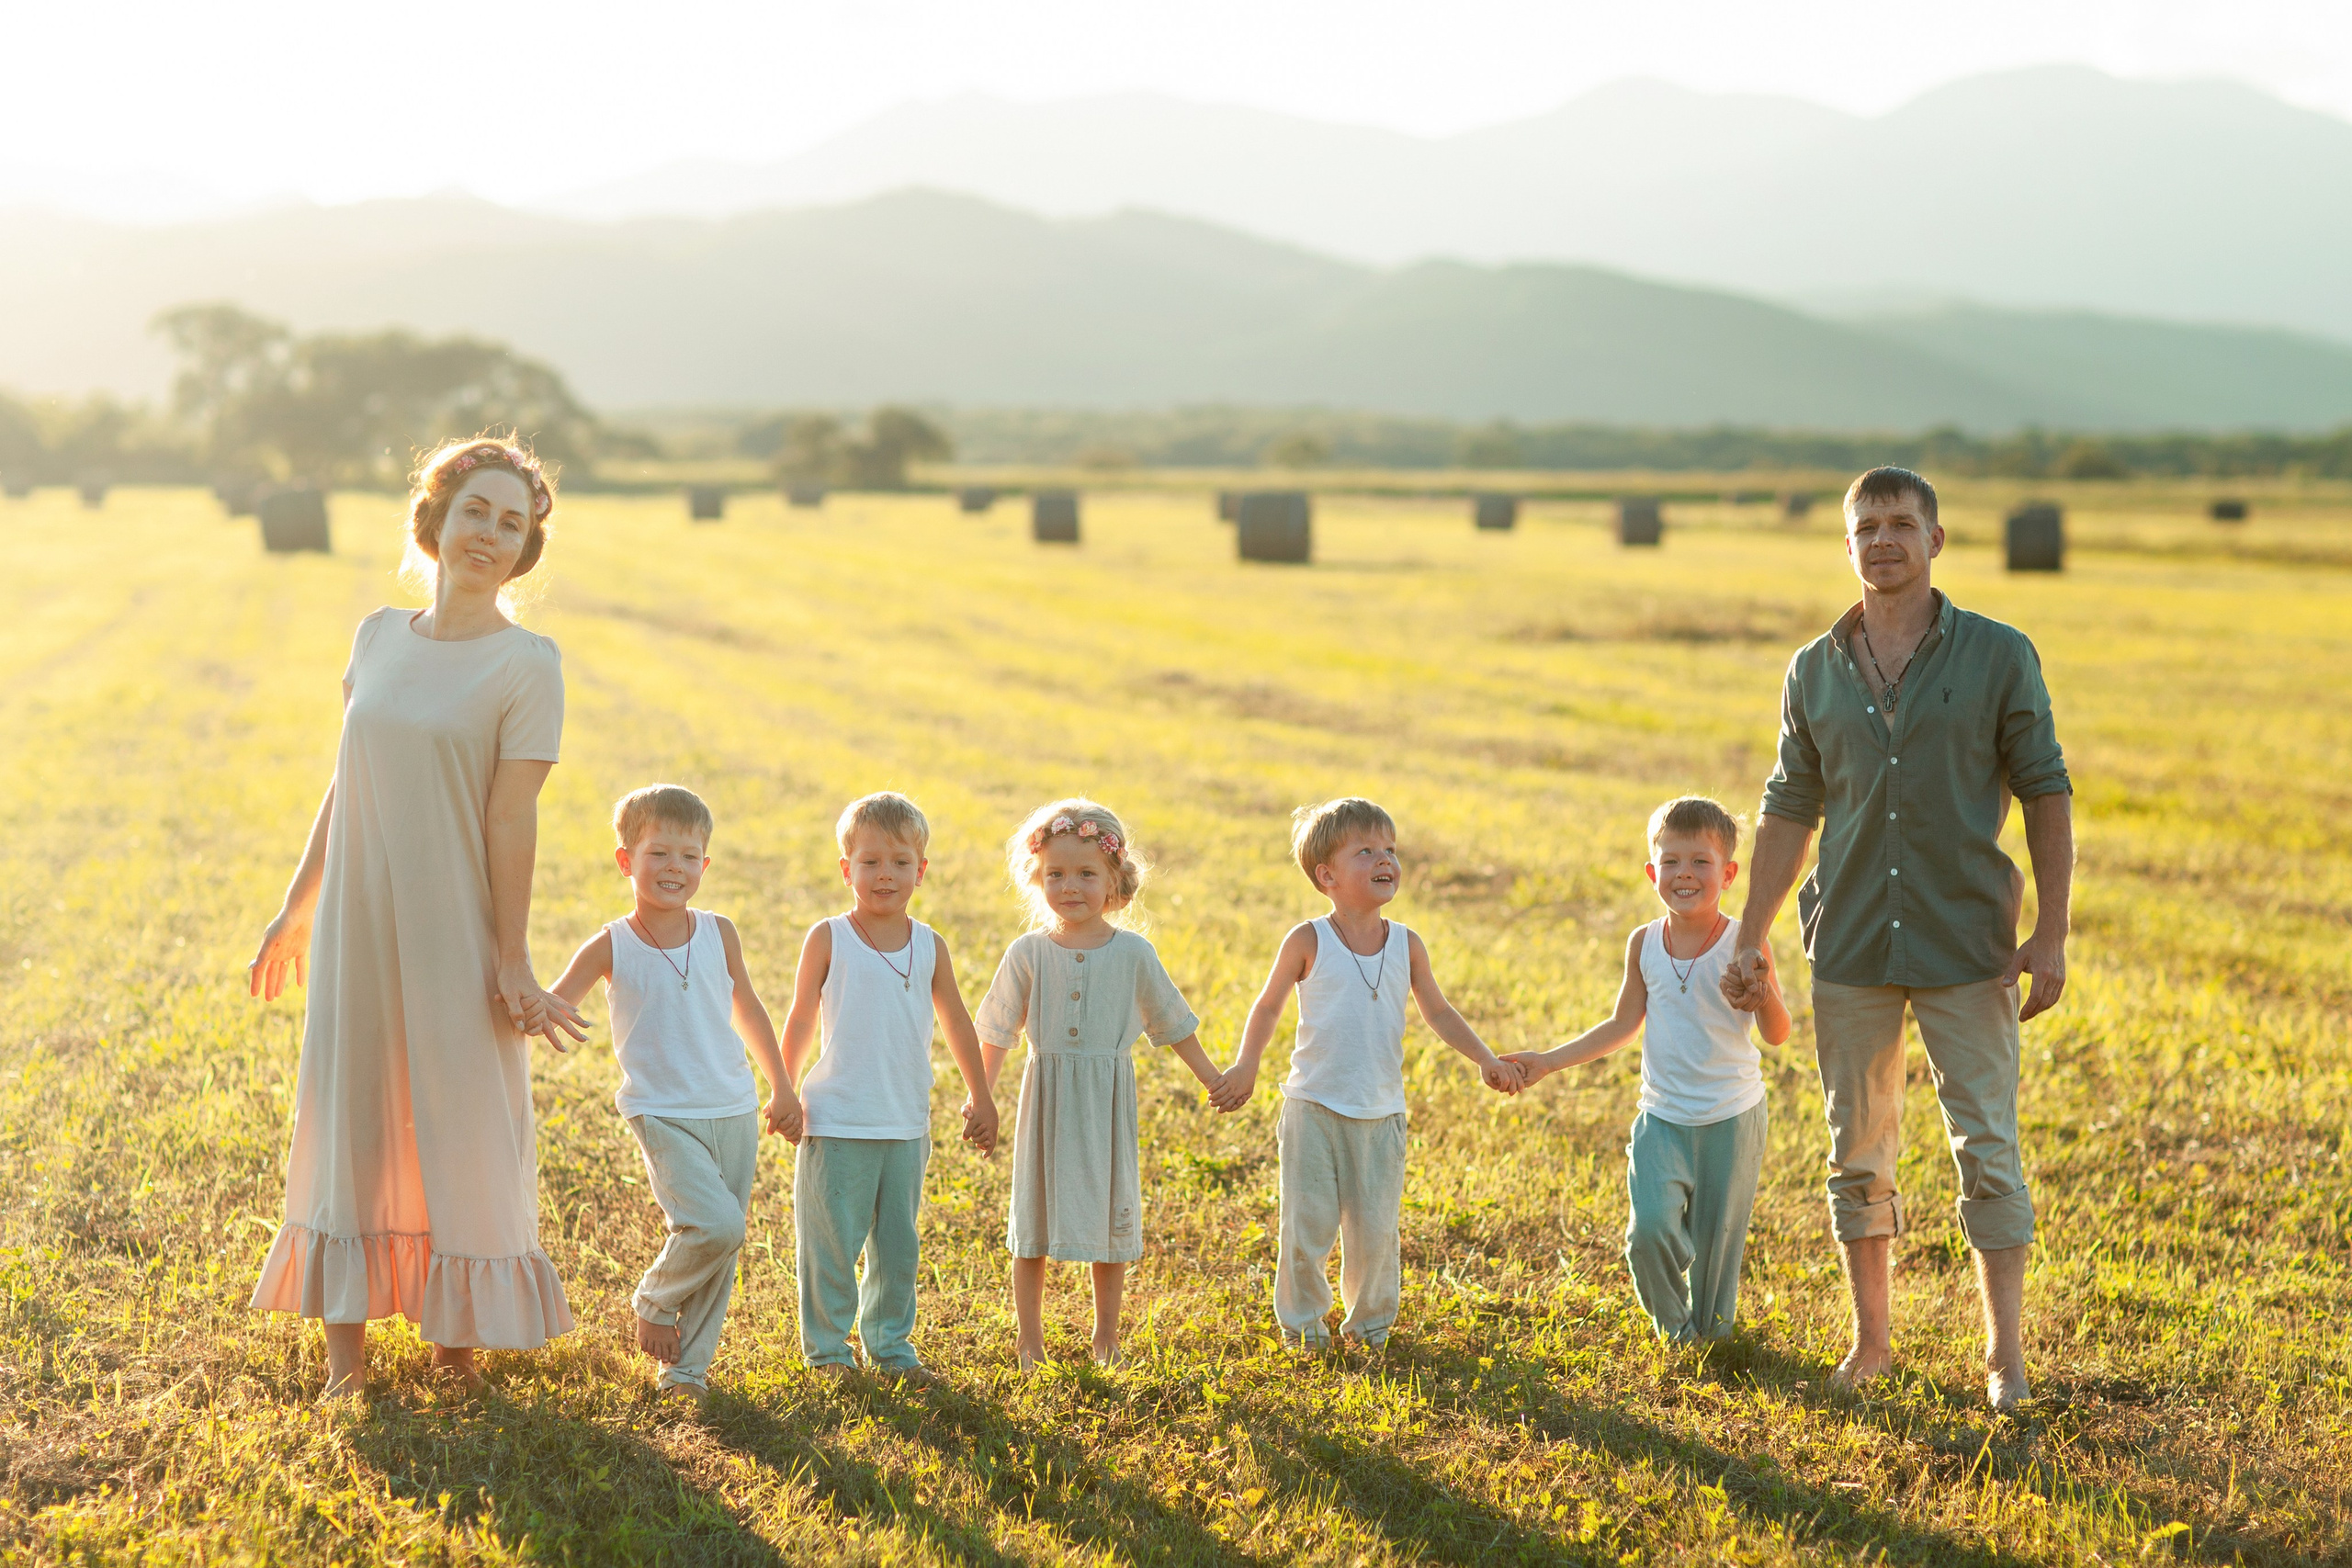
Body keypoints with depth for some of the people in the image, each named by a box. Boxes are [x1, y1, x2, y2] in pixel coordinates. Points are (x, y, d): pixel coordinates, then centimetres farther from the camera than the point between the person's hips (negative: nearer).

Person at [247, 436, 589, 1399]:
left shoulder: (526, 665, -7)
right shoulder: (378, 637, 7)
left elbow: (510, 821, -10)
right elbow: (345, 789, 13)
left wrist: (511, 962, -11)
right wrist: (295, 911, 16)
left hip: (451, 934, -4)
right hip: (356, 925, 4)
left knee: (461, 1135, 3)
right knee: (345, 1131, 8)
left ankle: (459, 1348, 19)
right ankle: (346, 1355, 18)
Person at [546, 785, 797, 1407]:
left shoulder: (718, 933, 4)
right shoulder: (611, 947, -5)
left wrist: (781, 1087, 22)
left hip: (734, 1112, 4)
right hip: (663, 1115, -4)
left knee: (722, 1249, 4)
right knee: (715, 1223, -22)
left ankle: (687, 1365, 19)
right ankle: (653, 1302, 6)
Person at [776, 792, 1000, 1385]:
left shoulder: (930, 945, 5)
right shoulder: (828, 940, -4)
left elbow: (957, 1023, 14)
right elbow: (801, 1021, 3)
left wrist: (980, 1097, 15)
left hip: (906, 1125, 4)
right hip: (837, 1123, -3)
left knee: (897, 1243, 11)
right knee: (832, 1243, 0)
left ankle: (890, 1343, 23)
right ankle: (826, 1347, 13)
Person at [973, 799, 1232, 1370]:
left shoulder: (1133, 954, -2)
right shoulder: (1028, 953, -3)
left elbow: (1172, 1022, 8)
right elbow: (997, 1032, 3)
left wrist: (1210, 1077, 9)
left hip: (1107, 1102, 0)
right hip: (1046, 1097, 0)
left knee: (1110, 1216, 7)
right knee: (1035, 1219, 5)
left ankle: (1106, 1337, 22)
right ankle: (1030, 1339, 17)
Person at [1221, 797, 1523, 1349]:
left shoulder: (1406, 945, 3)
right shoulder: (1308, 942, -6)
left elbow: (1439, 1013, 12)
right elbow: (1269, 1006, 4)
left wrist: (1485, 1059, 3)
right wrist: (1246, 1065, -9)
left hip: (1381, 1113, 2)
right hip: (1314, 1109, -2)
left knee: (1376, 1228, 4)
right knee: (1308, 1224, 0)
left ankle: (1370, 1321, 24)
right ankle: (1303, 1321, 21)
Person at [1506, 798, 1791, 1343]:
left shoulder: (1744, 944, -10)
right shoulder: (1644, 944, -1)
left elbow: (1777, 1034, -7)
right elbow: (1624, 1025, 11)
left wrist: (1762, 990, -29)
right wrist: (1548, 1061, 8)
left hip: (1731, 1117, -2)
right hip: (1661, 1117, 2)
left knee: (1716, 1238, 6)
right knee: (1650, 1228, -13)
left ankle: (1711, 1333, 30)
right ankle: (1674, 1329, 12)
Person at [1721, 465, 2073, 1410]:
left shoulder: (1999, 657, -3)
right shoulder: (1815, 671, 6)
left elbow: (2046, 794, -2)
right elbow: (1790, 808, 12)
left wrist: (2050, 935, -8)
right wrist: (1751, 941, 9)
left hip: (1967, 944, -3)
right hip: (1850, 946, 3)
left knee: (1988, 1152, -2)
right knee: (1858, 1152, 9)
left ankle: (2004, 1352, 5)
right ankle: (1872, 1340, 21)